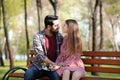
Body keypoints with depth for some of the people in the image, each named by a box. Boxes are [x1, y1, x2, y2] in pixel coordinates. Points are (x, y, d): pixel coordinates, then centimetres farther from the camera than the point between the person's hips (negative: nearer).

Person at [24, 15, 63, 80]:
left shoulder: (59, 37, 3)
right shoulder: (38, 36, -7)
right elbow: (40, 55, -14)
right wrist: (54, 64, -22)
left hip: (53, 67, 1)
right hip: (39, 66, -1)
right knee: (28, 74, -31)